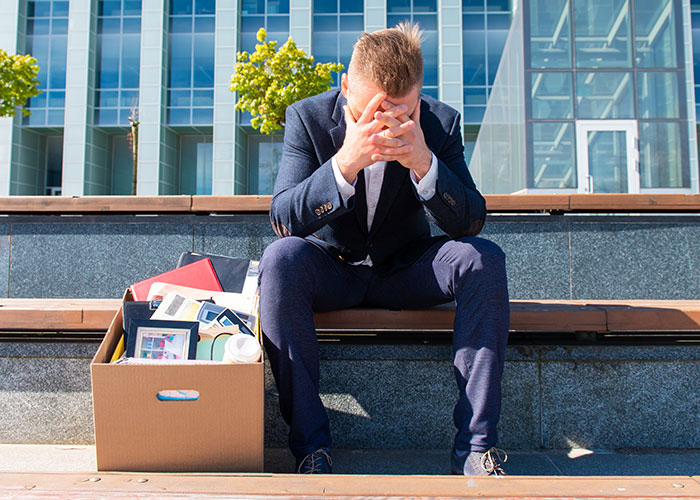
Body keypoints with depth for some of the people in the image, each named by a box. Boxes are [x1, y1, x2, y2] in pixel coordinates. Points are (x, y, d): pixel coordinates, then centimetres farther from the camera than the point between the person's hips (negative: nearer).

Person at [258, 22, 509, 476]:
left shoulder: (440, 123, -12)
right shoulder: (308, 118, -14)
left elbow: (470, 223, -19)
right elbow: (283, 221, -24)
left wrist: (423, 162, -36)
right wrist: (345, 162, -40)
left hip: (405, 271, 1)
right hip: (332, 270, -1)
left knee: (484, 259, -25)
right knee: (280, 257, -32)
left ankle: (475, 445, -20)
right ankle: (310, 444, -24)